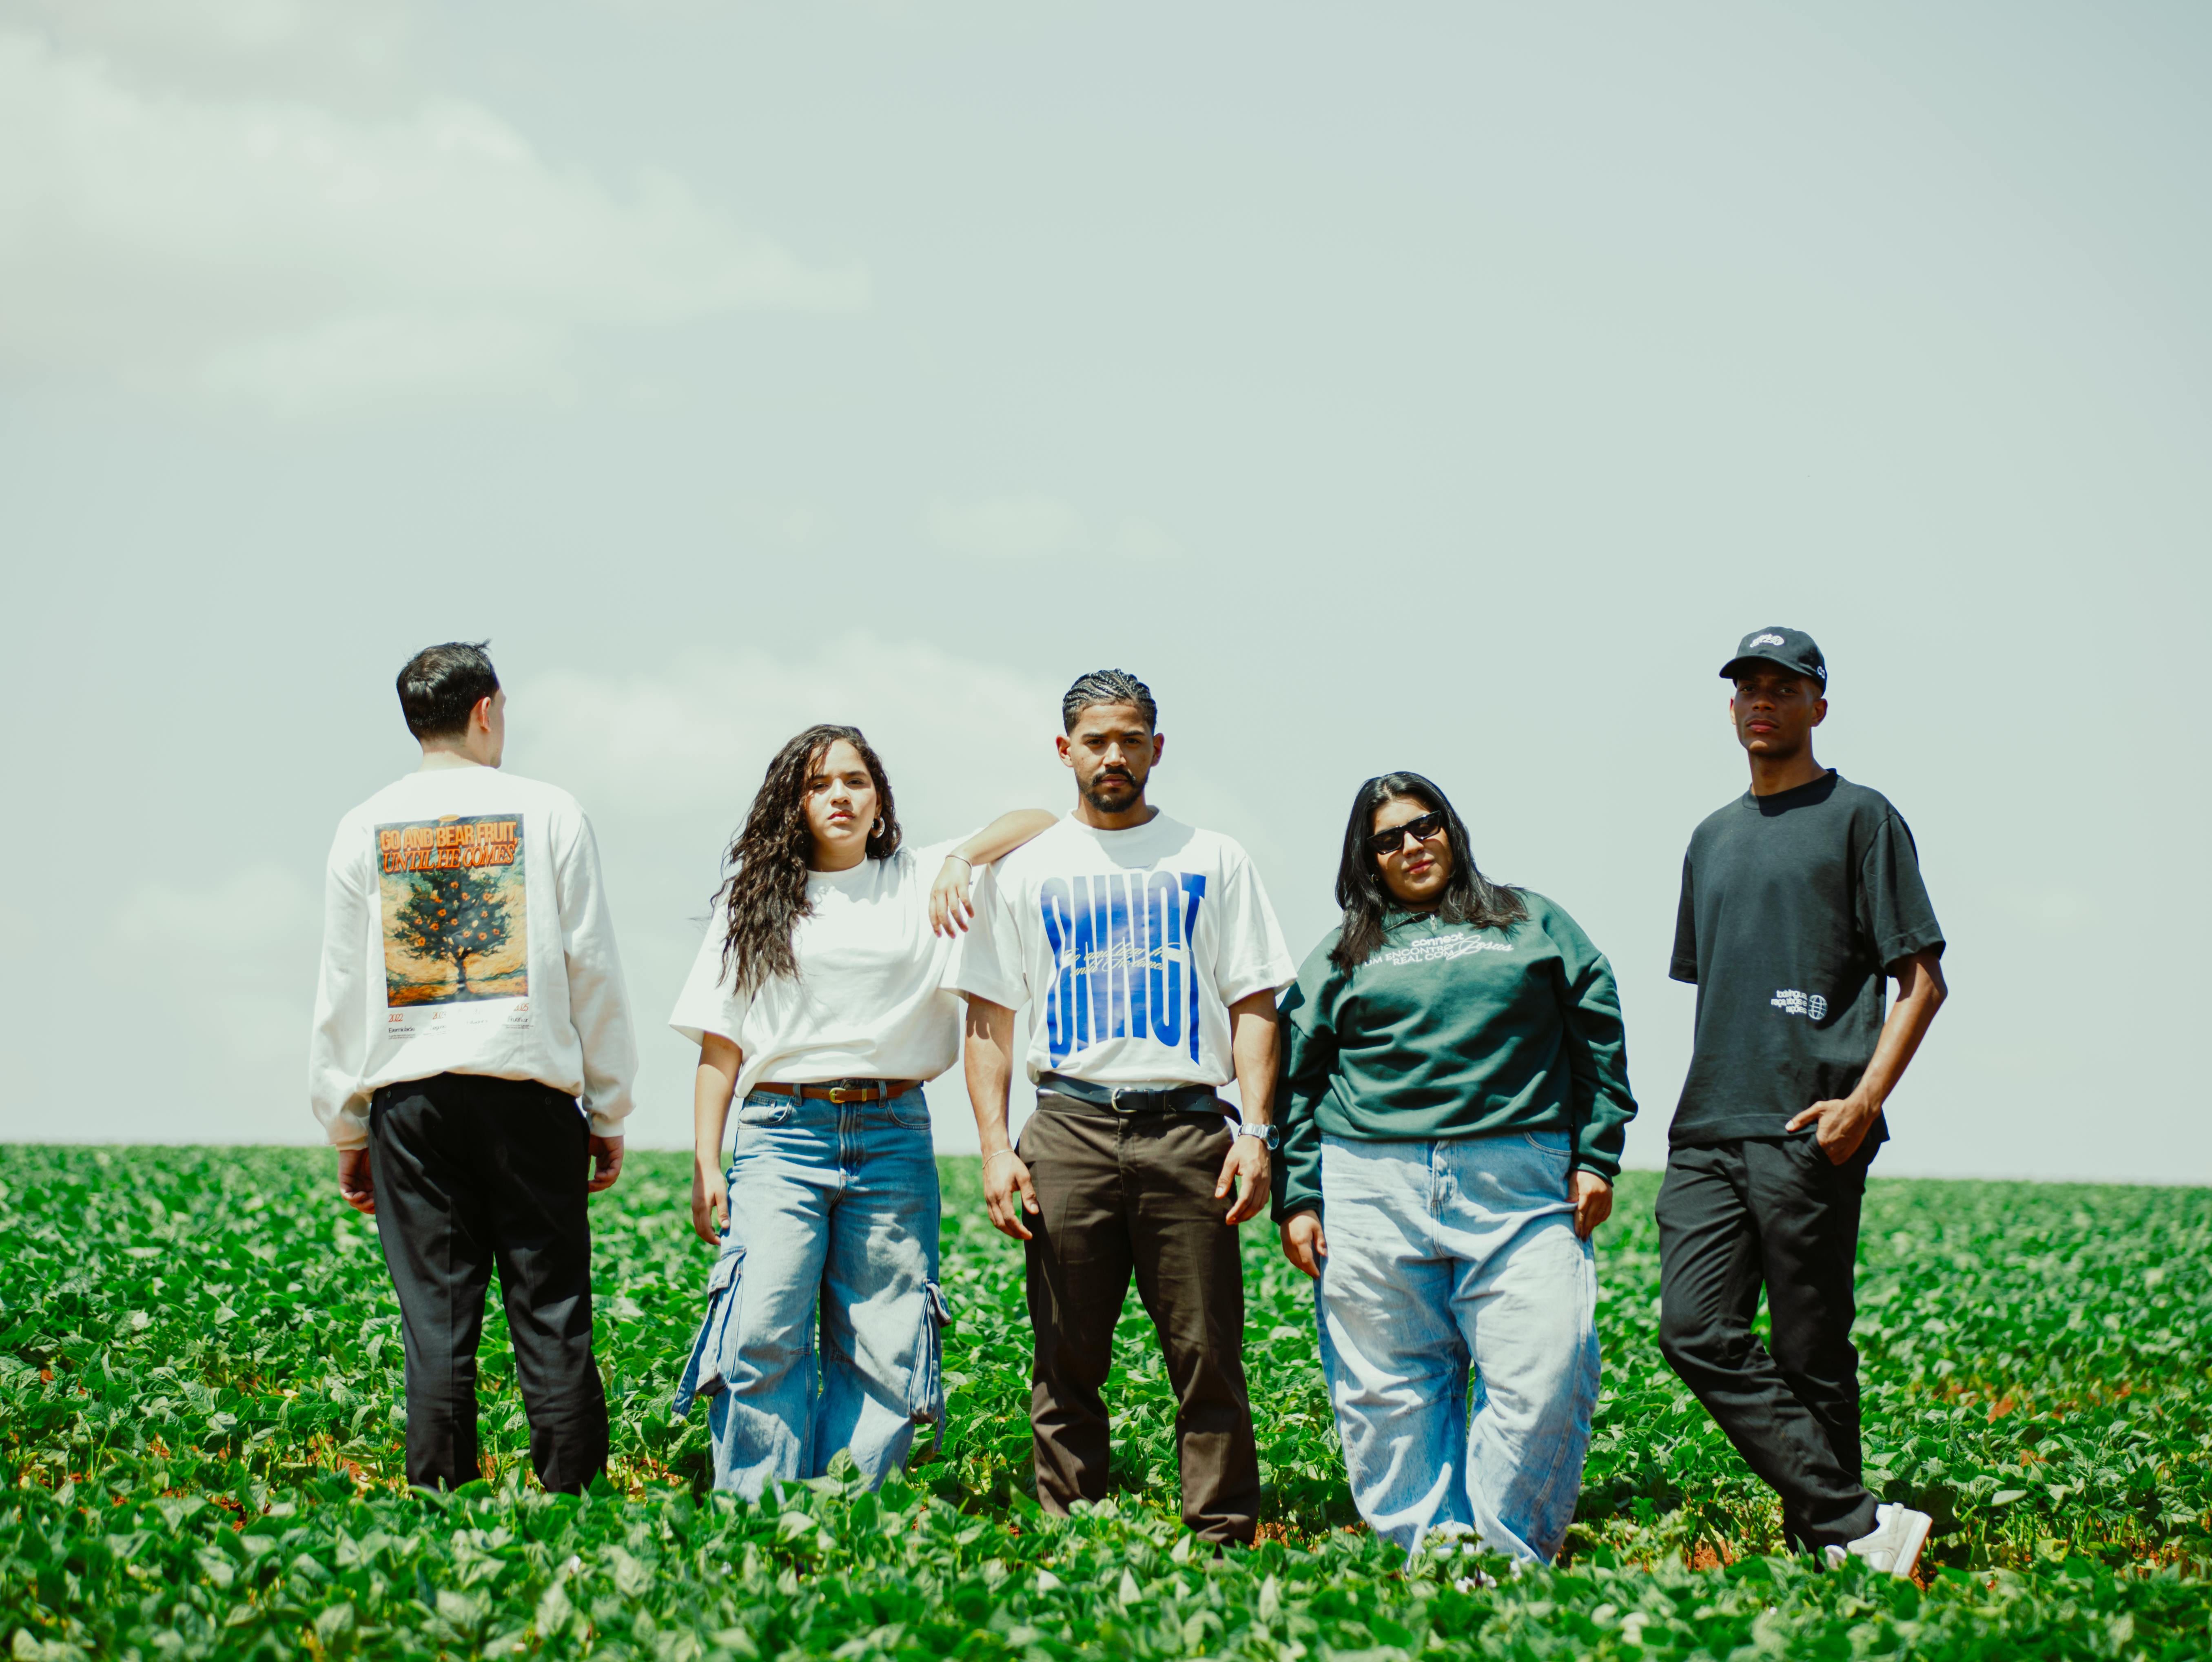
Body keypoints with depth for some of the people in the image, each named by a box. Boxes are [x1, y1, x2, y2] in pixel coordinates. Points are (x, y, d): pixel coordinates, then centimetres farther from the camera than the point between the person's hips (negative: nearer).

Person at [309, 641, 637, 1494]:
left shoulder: (366, 827, 7)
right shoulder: (549, 814, 2)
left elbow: (341, 992, 8)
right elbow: (594, 973, 2)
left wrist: (346, 1133, 14)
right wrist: (609, 1111, 9)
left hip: (410, 1097, 2)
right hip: (529, 1085, -1)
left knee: (435, 1324, 3)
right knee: (551, 1318, 0)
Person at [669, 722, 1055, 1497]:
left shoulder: (917, 881, 13)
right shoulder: (755, 900, 14)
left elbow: (1039, 822, 9)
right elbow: (720, 1045, 10)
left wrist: (960, 859, -6)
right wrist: (705, 1162, 1)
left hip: (892, 1138, 1)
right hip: (782, 1135, -1)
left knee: (882, 1353, -3)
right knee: (763, 1336, -15)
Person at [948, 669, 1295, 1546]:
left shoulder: (1212, 860, 13)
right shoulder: (1023, 868, 13)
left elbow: (1253, 1004, 10)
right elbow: (990, 1018, 11)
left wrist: (1256, 1130, -2)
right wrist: (995, 1147, -1)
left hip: (1188, 1123, 0)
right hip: (1069, 1124, 0)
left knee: (1208, 1353, -5)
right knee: (1068, 1358, 0)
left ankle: (1225, 1538, -1)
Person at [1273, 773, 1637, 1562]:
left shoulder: (1533, 924, 18)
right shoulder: (1342, 954, 18)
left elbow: (1598, 1039, 14)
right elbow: (1296, 1078, 14)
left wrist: (1596, 1158, 5)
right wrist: (1296, 1199, 4)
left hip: (1519, 1187, -1)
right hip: (1374, 1189, 1)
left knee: (1544, 1375, -12)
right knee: (1391, 1391, -1)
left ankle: (1505, 1555, -2)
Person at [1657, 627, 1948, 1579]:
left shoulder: (1859, 819, 4)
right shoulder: (1713, 838, 23)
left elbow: (1922, 979, -1)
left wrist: (1864, 1100, -14)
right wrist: (1708, 1107, 16)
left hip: (1810, 1135, -6)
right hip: (1707, 1133, 6)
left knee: (1810, 1356, -5)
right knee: (1695, 1330, -9)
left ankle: (1822, 1546, 4)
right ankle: (1858, 1524, -10)